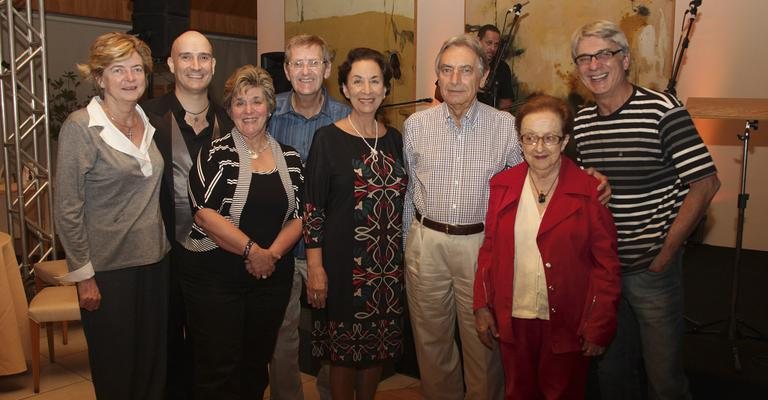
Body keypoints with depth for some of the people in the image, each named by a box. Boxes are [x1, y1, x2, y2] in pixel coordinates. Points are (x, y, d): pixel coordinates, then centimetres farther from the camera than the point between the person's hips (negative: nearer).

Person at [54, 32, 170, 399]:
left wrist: (164, 246, 10)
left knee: (154, 362, 15)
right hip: (107, 268, -5)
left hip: (155, 260, 5)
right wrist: (84, 275, -12)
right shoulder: (80, 127, -11)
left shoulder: (148, 123, 6)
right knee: (115, 369, 10)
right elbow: (67, 209, -11)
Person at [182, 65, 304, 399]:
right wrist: (252, 250, -17)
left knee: (257, 365, 15)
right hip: (215, 277, -4)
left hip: (272, 278, 4)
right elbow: (204, 212, -14)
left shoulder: (289, 157, 8)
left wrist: (272, 253, -11)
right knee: (218, 371, 1)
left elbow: (299, 216, 5)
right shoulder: (215, 153, -4)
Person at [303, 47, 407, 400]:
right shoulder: (328, 138, -7)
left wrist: (407, 259, 10)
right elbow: (313, 208, -8)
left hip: (389, 265, 5)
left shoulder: (394, 139, 7)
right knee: (344, 350, 6)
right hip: (343, 263, -4)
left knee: (378, 347, 15)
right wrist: (315, 268, -13)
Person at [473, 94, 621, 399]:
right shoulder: (502, 185, 0)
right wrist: (482, 306, 2)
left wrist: (599, 327, -8)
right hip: (513, 319, 3)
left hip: (567, 324, -2)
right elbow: (489, 250, 5)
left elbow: (606, 265, -7)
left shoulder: (589, 191, -9)